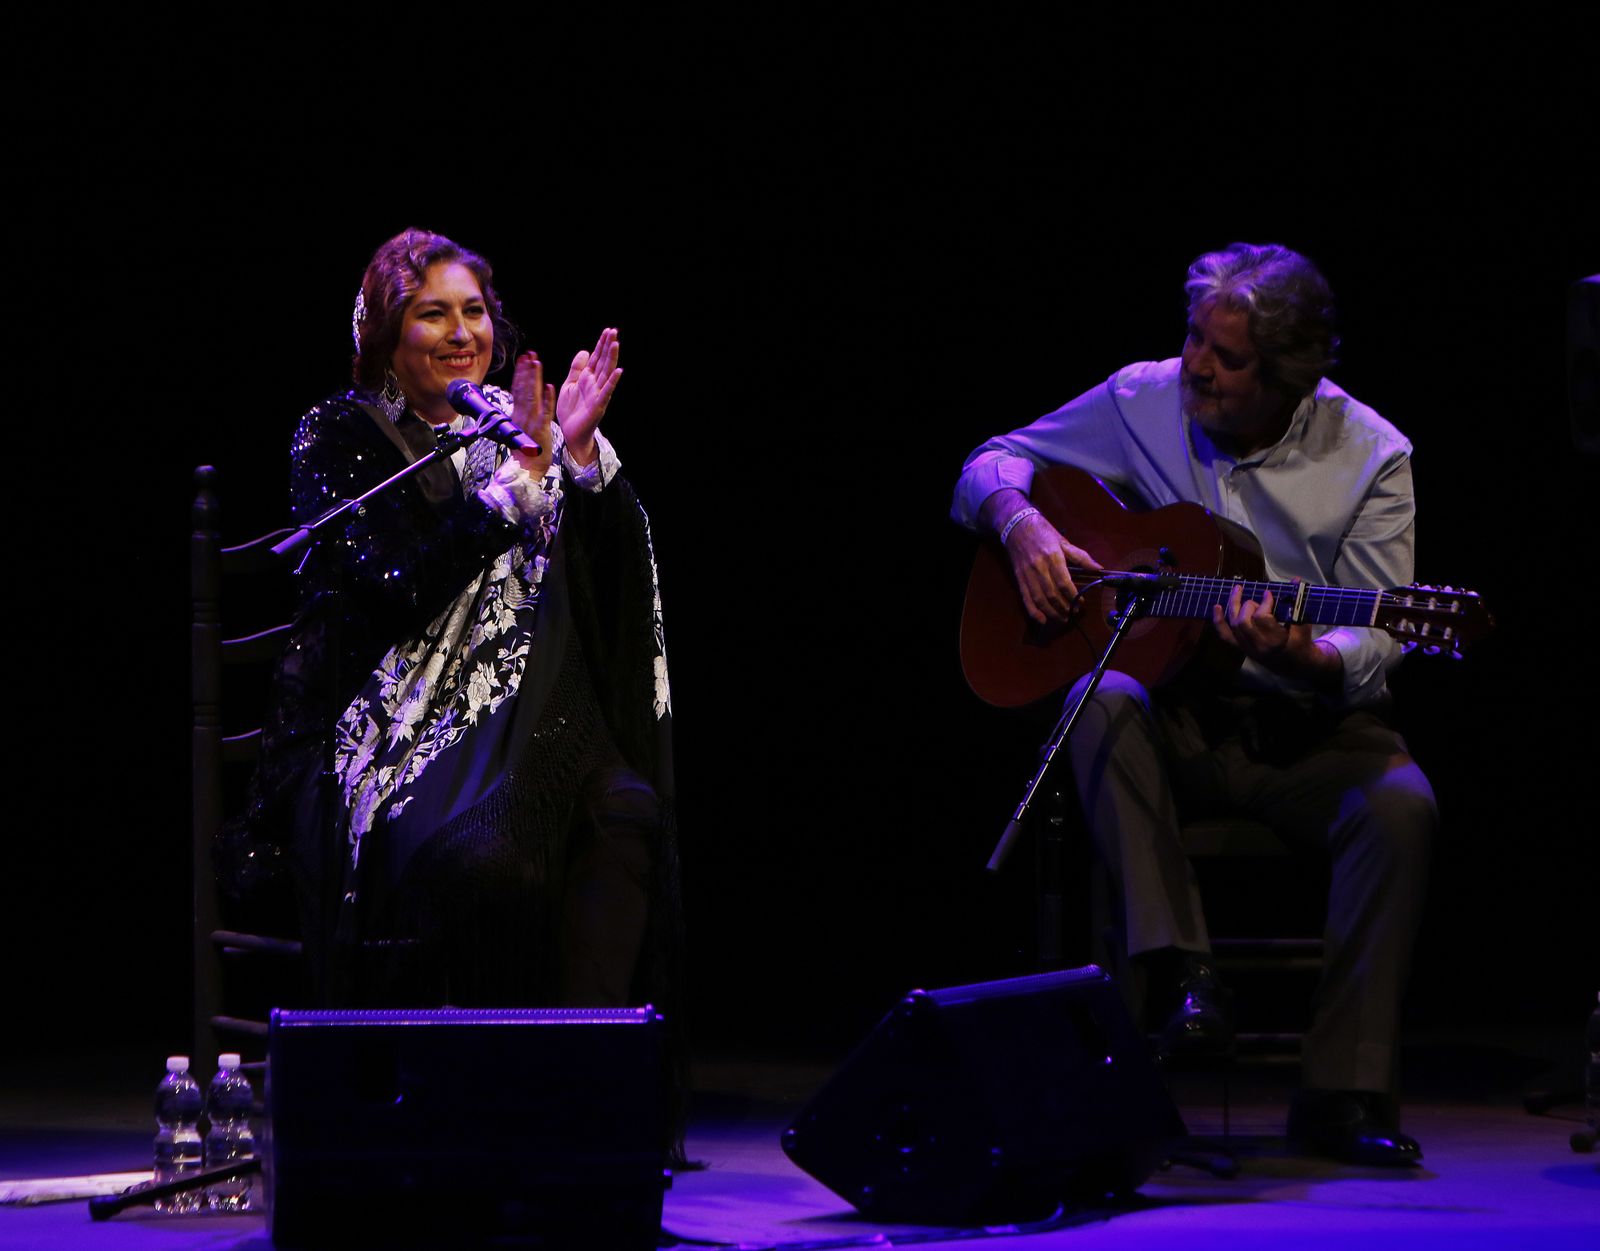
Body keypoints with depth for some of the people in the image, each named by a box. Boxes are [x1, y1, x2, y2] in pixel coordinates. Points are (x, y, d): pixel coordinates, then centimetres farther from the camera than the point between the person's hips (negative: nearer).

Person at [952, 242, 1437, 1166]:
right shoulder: (1142, 403, 1)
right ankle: (1182, 974, -34)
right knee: (1103, 701, -34)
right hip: (1178, 713, 1)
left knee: (1399, 806, -31)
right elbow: (993, 464, 12)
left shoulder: (1369, 457, -5)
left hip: (1309, 725, -1)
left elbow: (1376, 643, -8)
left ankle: (1346, 1092, -25)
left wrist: (1297, 654, -30)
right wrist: (1024, 526, -12)